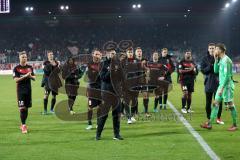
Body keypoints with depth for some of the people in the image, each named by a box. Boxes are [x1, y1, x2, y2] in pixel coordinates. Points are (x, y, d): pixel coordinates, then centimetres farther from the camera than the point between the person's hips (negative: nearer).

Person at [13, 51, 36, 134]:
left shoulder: (30, 67, 8)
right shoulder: (16, 68, -4)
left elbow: (34, 78, 9)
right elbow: (16, 80, -12)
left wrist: (30, 76, -13)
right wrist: (25, 76, -22)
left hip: (28, 90, 5)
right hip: (20, 90, -5)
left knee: (26, 108, 9)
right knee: (22, 108, -11)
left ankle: (23, 124, 22)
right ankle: (23, 126, -9)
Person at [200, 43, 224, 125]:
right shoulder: (205, 59, 4)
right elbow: (202, 70, -1)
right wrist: (210, 67, -16)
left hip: (217, 82, -1)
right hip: (208, 83, 1)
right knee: (208, 102, 6)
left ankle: (218, 118, 14)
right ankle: (209, 118, 16)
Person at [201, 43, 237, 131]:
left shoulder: (226, 60, -17)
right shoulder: (221, 60, 12)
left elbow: (227, 76, -21)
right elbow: (216, 70, 17)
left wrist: (222, 88, -22)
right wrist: (216, 60, 7)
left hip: (227, 86, -10)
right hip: (221, 85, 10)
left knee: (230, 105, -2)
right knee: (215, 103, 7)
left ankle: (234, 125, 9)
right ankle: (209, 124, 9)